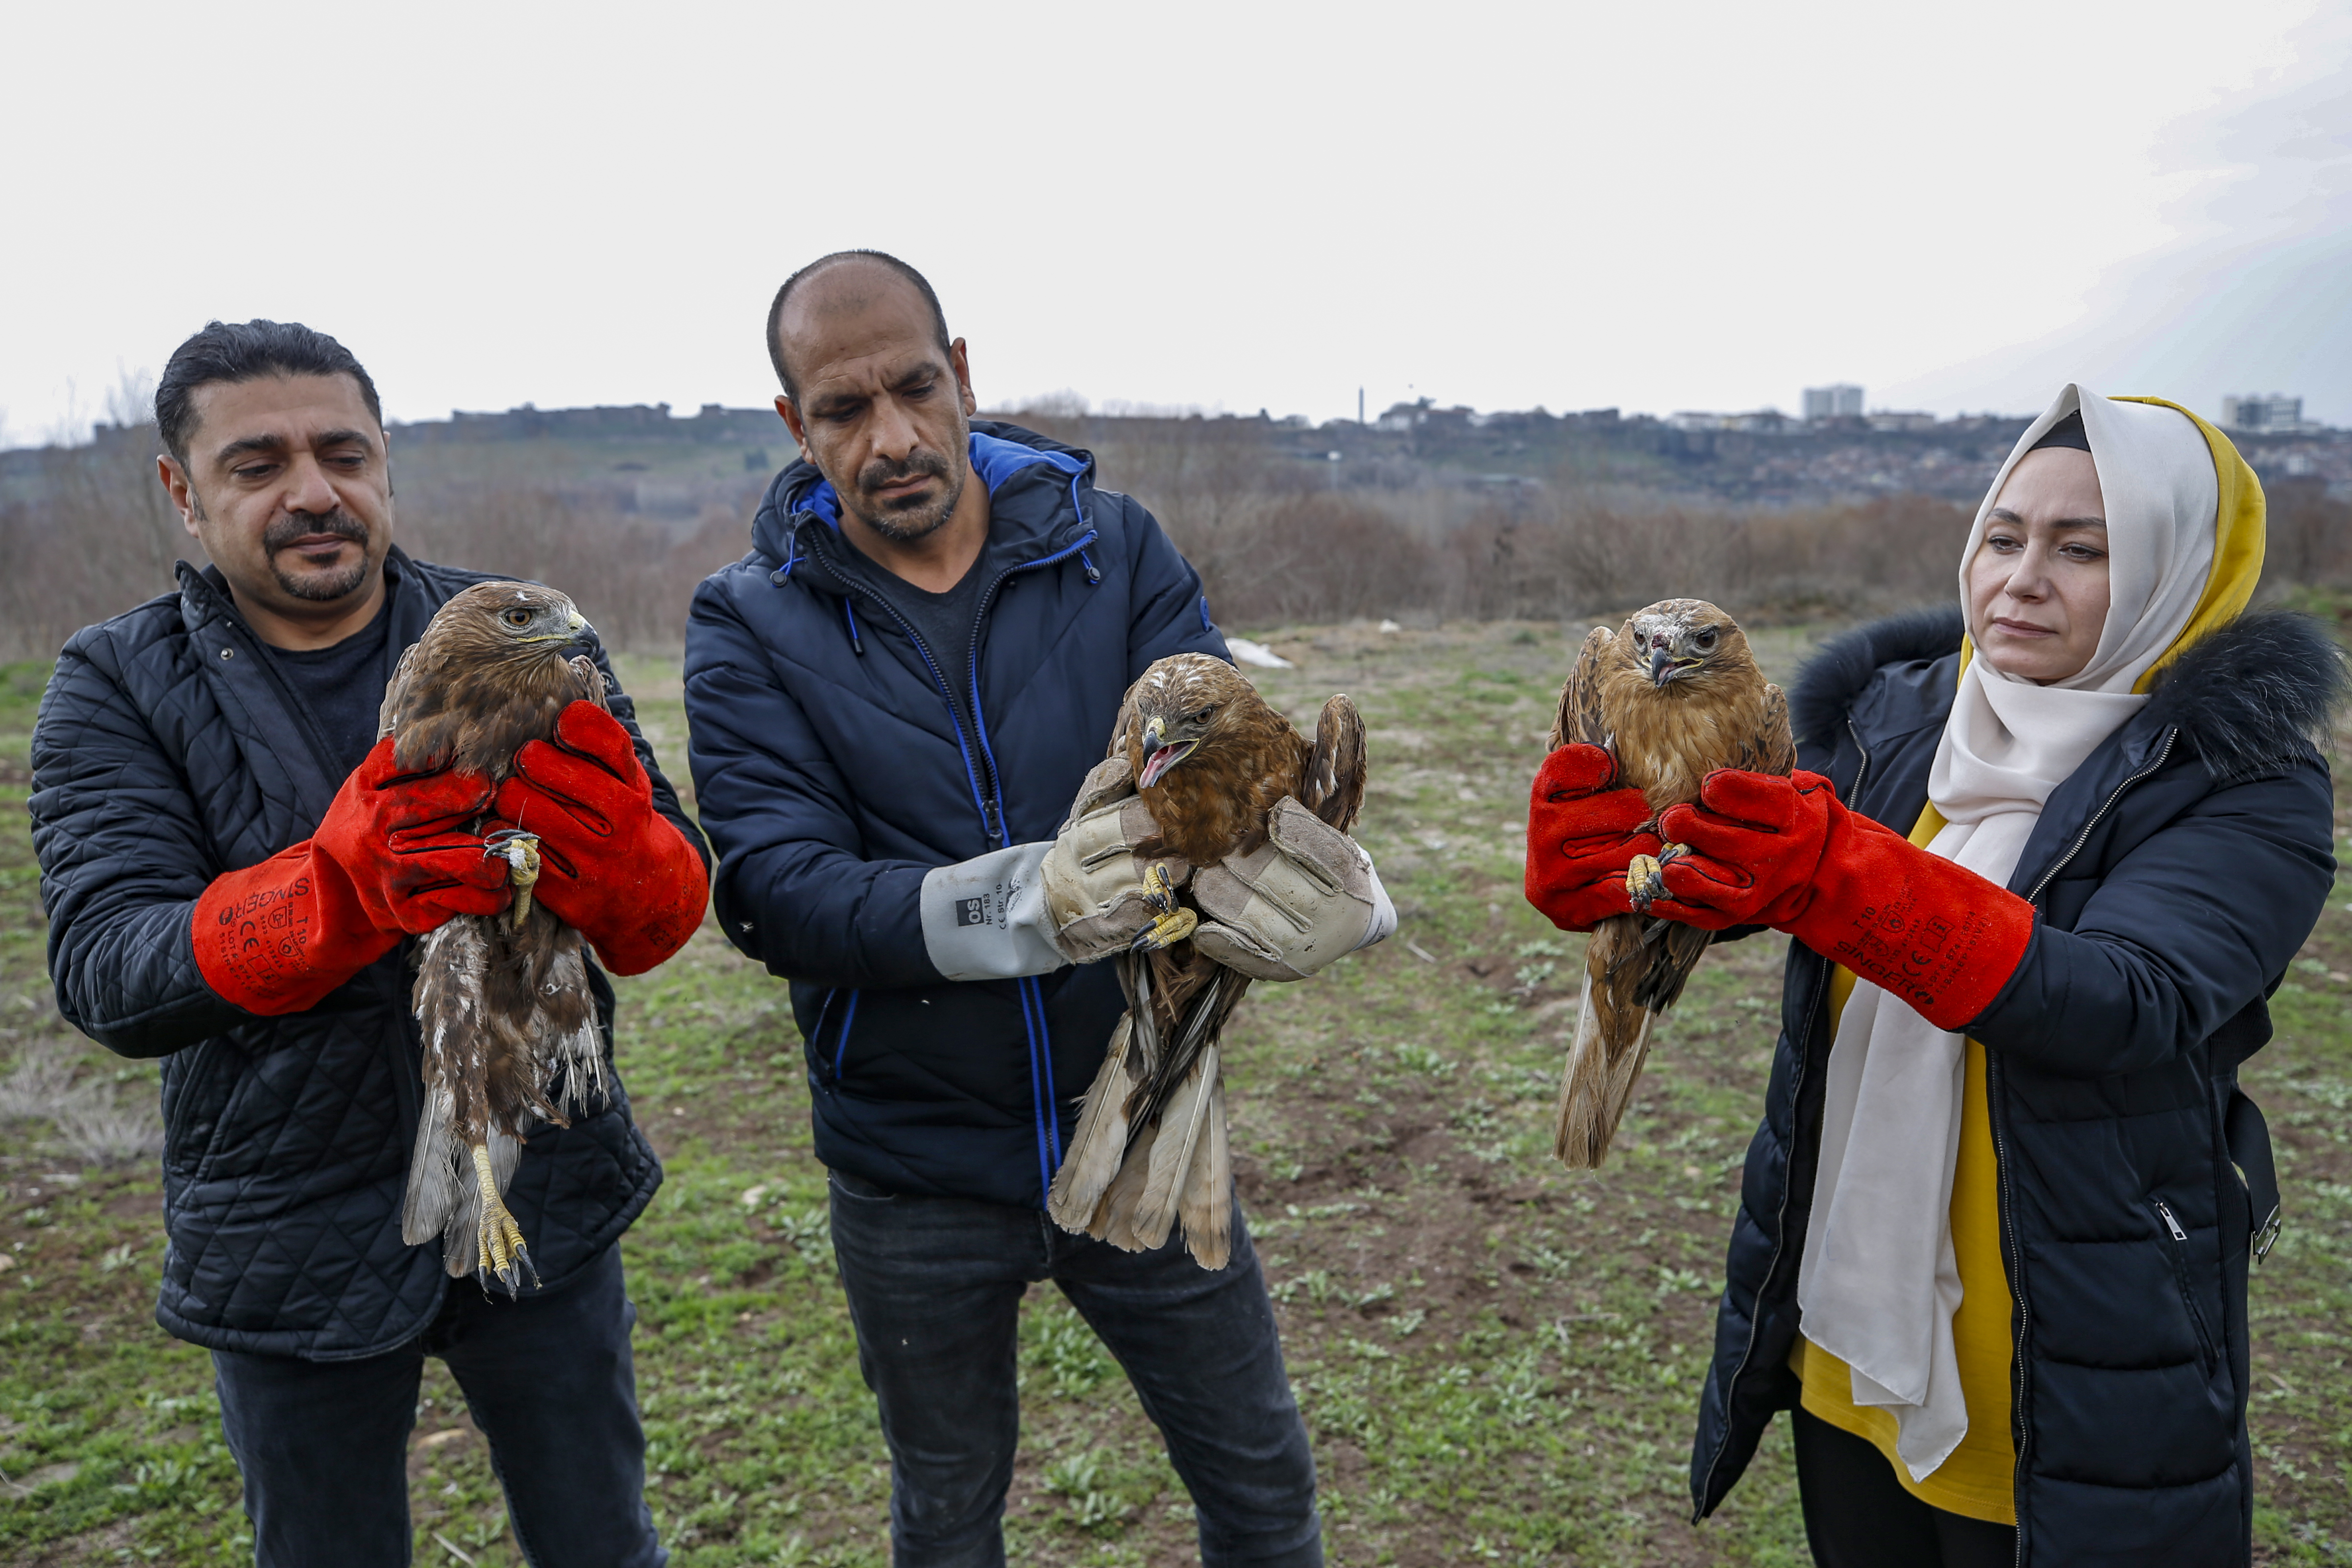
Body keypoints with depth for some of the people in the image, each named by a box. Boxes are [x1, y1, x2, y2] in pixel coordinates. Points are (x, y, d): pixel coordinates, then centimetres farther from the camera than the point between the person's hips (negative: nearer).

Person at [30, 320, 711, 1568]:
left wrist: (615, 853, -38)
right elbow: (106, 978, -19)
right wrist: (344, 883, -39)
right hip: (292, 1242, 0)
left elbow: (663, 921, -13)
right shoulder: (116, 690, -5)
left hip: (541, 1209, 0)